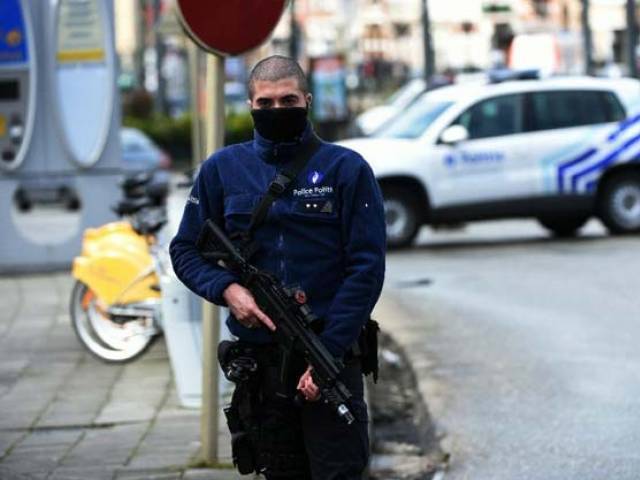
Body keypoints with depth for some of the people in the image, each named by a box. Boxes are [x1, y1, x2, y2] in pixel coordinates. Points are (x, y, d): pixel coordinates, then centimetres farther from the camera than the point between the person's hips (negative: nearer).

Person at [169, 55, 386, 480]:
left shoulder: (346, 169, -1)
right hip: (258, 360, 3)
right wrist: (226, 289, -8)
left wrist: (327, 353, -13)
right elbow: (186, 249, 14)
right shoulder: (222, 169, 8)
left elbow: (366, 268, -6)